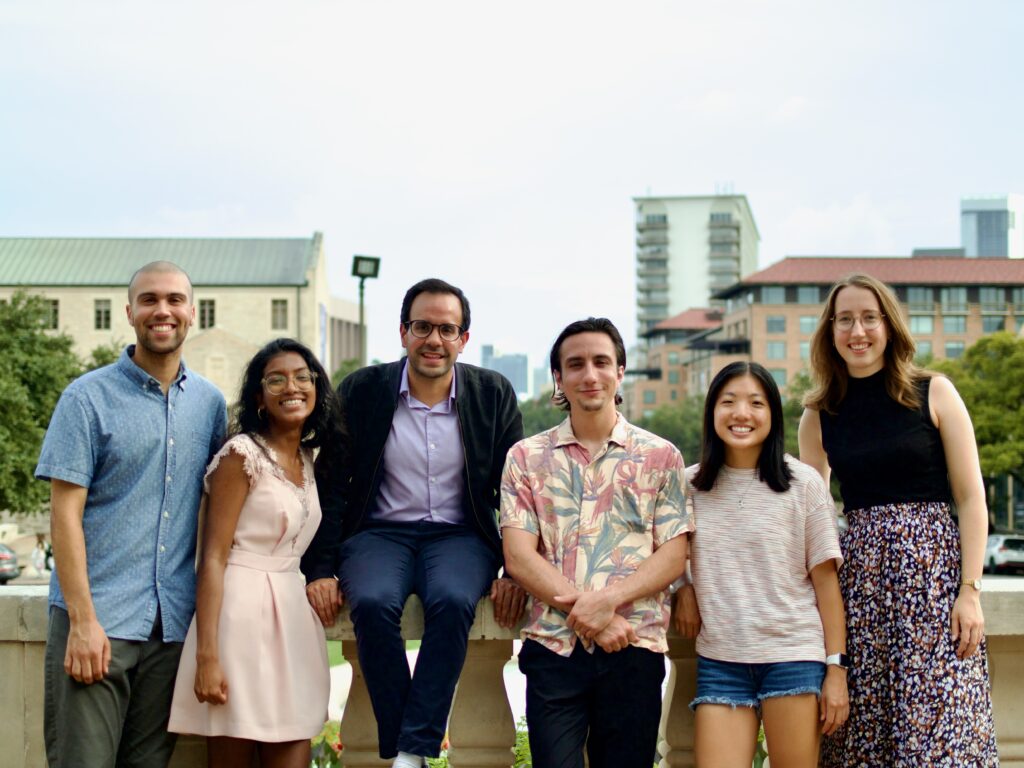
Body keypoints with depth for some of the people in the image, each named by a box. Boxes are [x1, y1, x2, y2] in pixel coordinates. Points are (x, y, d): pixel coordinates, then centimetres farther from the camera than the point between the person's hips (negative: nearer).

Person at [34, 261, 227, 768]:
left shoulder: (210, 403, 10)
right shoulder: (89, 397, -3)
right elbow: (65, 513, -7)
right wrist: (83, 620, -14)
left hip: (173, 624, 4)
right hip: (98, 619, -4)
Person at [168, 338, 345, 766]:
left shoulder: (309, 460, 14)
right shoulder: (242, 454, -7)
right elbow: (213, 558, -13)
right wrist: (207, 656, -19)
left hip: (292, 617, 7)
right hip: (242, 613, -7)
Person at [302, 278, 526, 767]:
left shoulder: (493, 394, 3)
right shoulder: (361, 391, 2)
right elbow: (331, 487, 3)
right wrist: (319, 570, -7)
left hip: (460, 535, 0)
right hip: (380, 532, 0)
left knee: (452, 601, -33)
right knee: (373, 603, -33)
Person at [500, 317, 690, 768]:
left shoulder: (660, 457, 8)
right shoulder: (526, 457, 9)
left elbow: (673, 556, 1)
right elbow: (518, 557, 0)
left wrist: (609, 599, -16)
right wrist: (586, 614, -12)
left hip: (633, 649, 0)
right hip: (552, 647, 0)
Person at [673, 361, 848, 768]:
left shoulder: (803, 483, -1)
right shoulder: (689, 485, 6)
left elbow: (825, 578, -1)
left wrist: (836, 668, -5)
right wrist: (683, 587, 0)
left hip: (794, 657, -2)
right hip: (719, 661, 2)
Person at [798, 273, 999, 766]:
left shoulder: (934, 393, 2)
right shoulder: (819, 415, 9)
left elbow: (971, 498, 0)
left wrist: (970, 591, -8)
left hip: (935, 568, -2)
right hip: (859, 576, 3)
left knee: (939, 726, -7)